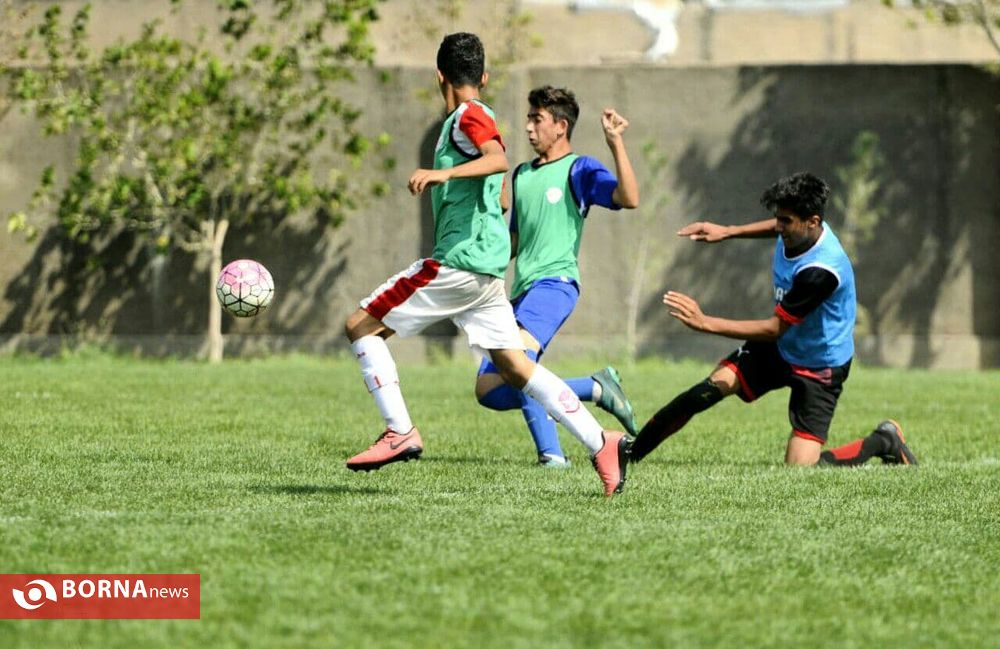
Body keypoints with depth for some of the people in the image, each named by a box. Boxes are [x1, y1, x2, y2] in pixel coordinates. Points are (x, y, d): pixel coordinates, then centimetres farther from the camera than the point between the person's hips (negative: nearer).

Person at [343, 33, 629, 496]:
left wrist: (444, 173, -41)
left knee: (361, 326, -4)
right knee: (514, 366, 8)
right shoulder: (477, 119, 19)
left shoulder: (469, 116, -8)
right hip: (485, 266, 10)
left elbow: (498, 159, -29)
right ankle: (601, 443, 1)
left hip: (459, 261, -10)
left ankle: (401, 433, -9)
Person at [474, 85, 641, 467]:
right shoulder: (521, 175, 22)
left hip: (555, 281, -9)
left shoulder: (579, 170, -1)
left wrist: (616, 144, -24)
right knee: (489, 390, 1)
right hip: (523, 290, 9)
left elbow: (629, 198, -19)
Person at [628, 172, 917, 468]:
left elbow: (774, 329, -28)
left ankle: (883, 441, 10)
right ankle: (627, 455, -5)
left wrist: (705, 323, -30)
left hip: (819, 368, -7)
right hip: (779, 349, 7)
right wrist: (728, 231, 11)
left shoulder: (821, 271, -35)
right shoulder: (798, 230, -12)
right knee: (707, 390, -14)